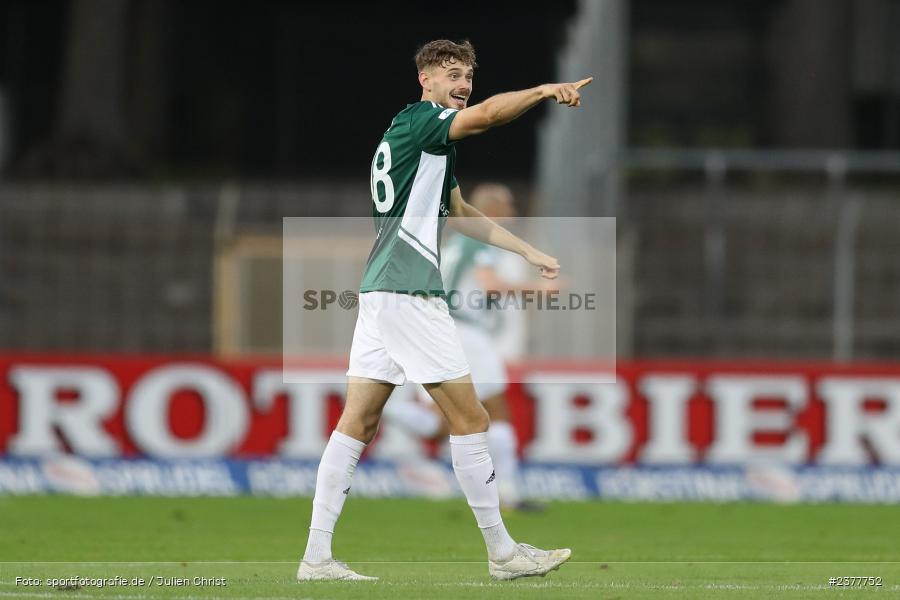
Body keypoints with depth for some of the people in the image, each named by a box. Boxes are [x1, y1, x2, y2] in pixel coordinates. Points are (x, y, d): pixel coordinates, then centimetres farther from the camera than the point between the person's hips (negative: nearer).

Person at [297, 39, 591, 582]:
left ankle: (317, 557, 0)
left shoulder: (428, 140, 23)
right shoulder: (419, 120, -7)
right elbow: (488, 114, -27)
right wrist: (545, 90, -31)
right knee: (470, 419, -4)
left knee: (358, 423, 4)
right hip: (408, 293, -10)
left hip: (381, 291, 10)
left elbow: (458, 212, 34)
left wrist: (528, 252, 32)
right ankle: (503, 553, 1)